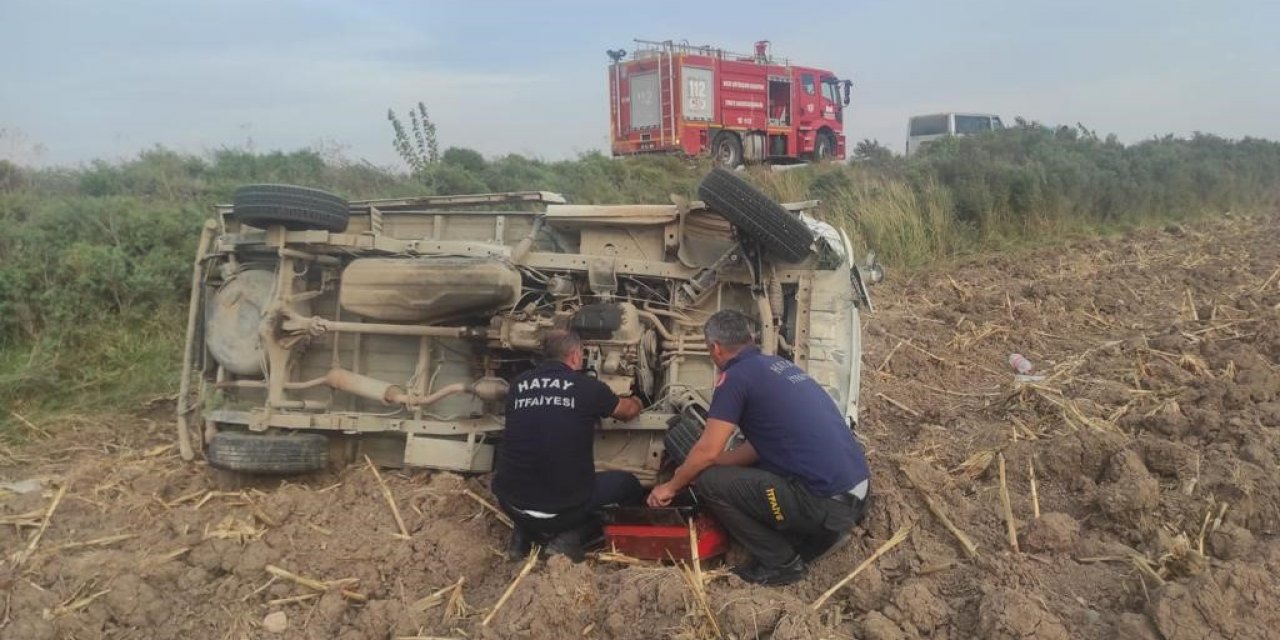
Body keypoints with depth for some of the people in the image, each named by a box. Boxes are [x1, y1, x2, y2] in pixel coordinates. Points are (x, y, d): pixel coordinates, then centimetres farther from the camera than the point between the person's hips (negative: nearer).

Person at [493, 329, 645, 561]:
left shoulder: (518, 384, 3)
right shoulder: (588, 387, -6)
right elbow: (628, 411, 15)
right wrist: (634, 403, 40)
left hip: (510, 503, 4)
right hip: (561, 509, -4)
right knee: (629, 485, 19)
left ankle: (525, 532, 16)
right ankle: (570, 537, 3)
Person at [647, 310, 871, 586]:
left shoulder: (736, 376, -8)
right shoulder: (778, 365, 17)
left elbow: (708, 451, -9)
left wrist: (671, 486, 9)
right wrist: (693, 468, 26)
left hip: (827, 502, -9)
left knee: (709, 482, -3)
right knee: (755, 468, 27)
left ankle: (780, 562, 6)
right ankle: (820, 532, 16)